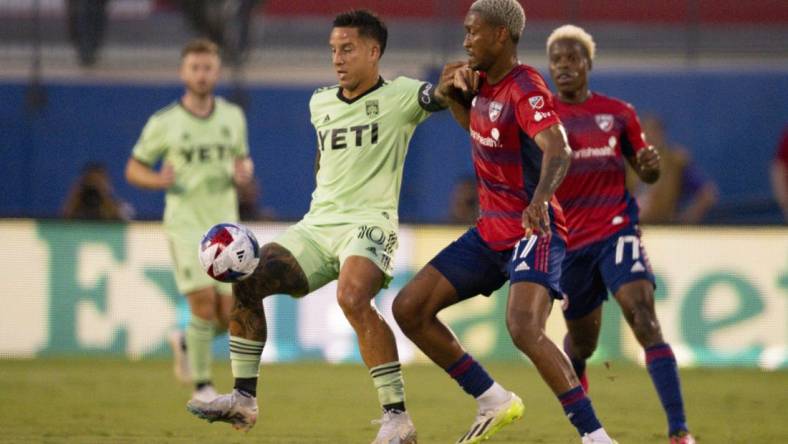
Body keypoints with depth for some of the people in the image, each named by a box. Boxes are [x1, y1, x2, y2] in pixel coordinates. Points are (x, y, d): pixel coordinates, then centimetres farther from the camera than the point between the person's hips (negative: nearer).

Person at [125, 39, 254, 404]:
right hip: (185, 223, -4)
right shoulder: (164, 123, -4)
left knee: (229, 316, 0)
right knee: (204, 302, -19)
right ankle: (202, 385, -5)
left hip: (225, 224, 4)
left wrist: (244, 172, -4)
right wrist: (159, 180, -18)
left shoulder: (233, 117, 6)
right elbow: (133, 170, 4)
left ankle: (187, 344, 32)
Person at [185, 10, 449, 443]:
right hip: (316, 226, 7)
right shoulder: (320, 103, 16)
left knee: (352, 297, -34)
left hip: (369, 224, -7)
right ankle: (242, 399, 3)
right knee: (246, 279, -5)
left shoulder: (399, 96, -4)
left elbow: (438, 97, -22)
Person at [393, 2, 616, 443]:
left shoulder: (525, 88, -18)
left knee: (524, 328, -31)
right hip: (491, 230, 9)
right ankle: (495, 402, 13)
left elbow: (558, 151, -34)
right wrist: (456, 92, 9)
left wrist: (539, 200, -55)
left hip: (534, 231, -9)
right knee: (409, 308, 3)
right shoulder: (484, 81, 9)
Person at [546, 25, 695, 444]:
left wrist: (652, 165, -8)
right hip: (568, 240, 1)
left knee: (645, 321, -20)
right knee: (581, 342, 10)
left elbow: (645, 173, 16)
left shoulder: (618, 113, 6)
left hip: (615, 230, -1)